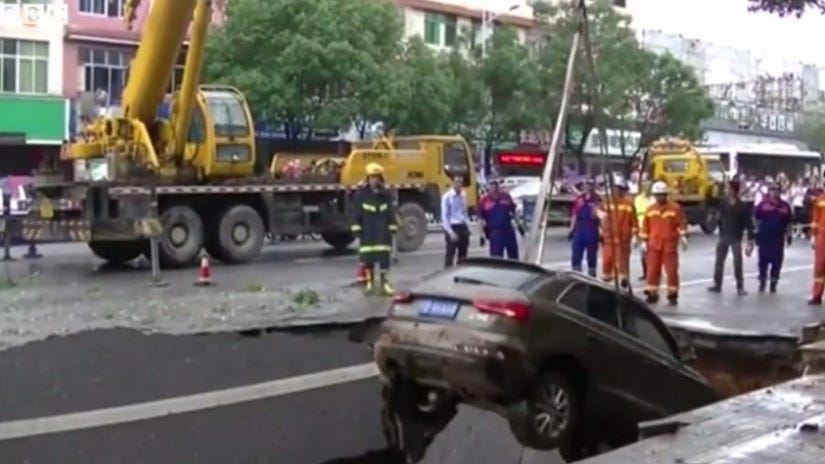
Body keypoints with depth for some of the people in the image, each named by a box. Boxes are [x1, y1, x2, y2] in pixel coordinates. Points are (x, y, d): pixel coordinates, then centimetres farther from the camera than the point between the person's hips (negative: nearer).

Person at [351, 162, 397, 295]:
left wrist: (392, 228, 3)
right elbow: (357, 213, 1)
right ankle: (369, 281, 16)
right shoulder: (361, 194, 0)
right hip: (367, 231, -1)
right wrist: (357, 228, -4)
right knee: (368, 257, 3)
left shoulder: (386, 194, 4)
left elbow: (391, 212, 7)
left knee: (384, 256, 0)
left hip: (382, 231, 1)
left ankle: (384, 282, 7)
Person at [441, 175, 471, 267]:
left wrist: (467, 228, 9)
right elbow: (444, 216, -11)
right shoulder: (447, 197, -9)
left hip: (463, 228, 6)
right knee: (450, 255, -4)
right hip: (453, 228, -6)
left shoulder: (463, 196, 9)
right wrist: (450, 232, -17)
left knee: (463, 256, 12)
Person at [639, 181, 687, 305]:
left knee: (671, 270, 1)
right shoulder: (650, 209, 8)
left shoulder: (675, 208, -3)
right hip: (654, 244, 3)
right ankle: (652, 293, 13)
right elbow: (646, 226, 11)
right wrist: (644, 240, 10)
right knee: (652, 270, 4)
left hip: (670, 245, -3)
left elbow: (682, 223, -4)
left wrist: (683, 236, -14)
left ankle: (673, 294, 10)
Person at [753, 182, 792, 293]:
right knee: (763, 260, 3)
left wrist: (789, 235, 7)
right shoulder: (763, 204, -4)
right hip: (765, 237, -2)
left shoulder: (785, 206, 1)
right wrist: (757, 233, -2)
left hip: (779, 238, 2)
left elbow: (789, 222, 8)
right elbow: (756, 219, 1)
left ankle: (773, 283, 16)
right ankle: (762, 281, 17)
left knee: (777, 261, 5)